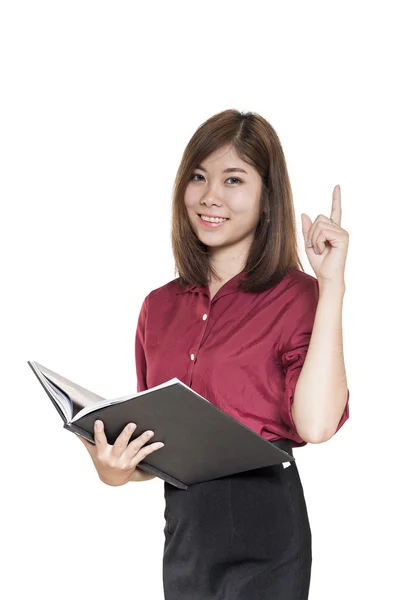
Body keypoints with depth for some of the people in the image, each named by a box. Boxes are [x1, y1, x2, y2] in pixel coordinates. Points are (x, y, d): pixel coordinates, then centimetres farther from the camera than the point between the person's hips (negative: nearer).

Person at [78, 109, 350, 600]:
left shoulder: (295, 296, -6)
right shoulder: (160, 307, 8)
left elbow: (316, 424, -23)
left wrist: (332, 285, -19)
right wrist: (116, 470, -6)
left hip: (263, 528, -5)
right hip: (182, 528, 5)